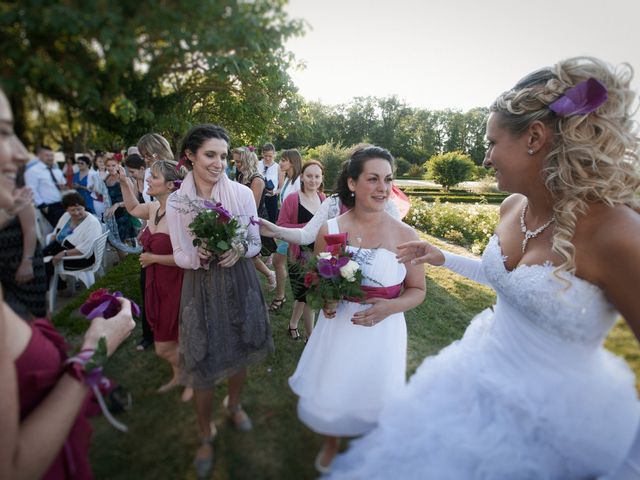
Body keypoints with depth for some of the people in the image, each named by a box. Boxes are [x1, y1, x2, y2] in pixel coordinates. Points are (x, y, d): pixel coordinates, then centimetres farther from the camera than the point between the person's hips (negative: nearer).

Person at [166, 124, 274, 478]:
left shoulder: (243, 193, -8)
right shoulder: (177, 201, -6)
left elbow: (256, 243, 0)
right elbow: (180, 256, -3)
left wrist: (239, 249, -22)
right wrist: (199, 256, -24)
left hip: (240, 283, 1)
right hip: (201, 288, -1)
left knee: (239, 352, 19)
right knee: (203, 365, 9)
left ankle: (234, 404, 53)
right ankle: (206, 435, 38)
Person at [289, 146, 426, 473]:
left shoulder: (405, 235, -12)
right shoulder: (329, 230, -8)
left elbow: (417, 290, -2)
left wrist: (390, 307, -20)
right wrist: (323, 300, -14)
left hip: (382, 332, -1)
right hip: (337, 329, 1)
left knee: (374, 396, 19)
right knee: (330, 395, 18)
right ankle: (330, 446, 56)